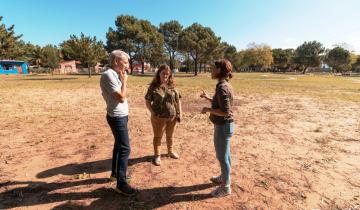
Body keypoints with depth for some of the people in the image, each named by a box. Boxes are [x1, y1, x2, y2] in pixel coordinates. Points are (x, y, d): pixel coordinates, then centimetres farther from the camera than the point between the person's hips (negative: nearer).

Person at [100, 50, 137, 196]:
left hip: (121, 116, 10)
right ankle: (121, 184, 5)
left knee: (118, 145, 20)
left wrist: (122, 80, 7)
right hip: (117, 117, -10)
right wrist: (124, 81, -13)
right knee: (125, 148, -6)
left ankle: (115, 173, 37)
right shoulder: (108, 75, -19)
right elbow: (121, 98, -22)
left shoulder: (115, 75, 10)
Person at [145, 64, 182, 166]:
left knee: (170, 136, 21)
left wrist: (179, 113, 2)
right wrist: (152, 113, -15)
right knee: (157, 137, 11)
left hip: (172, 116, 3)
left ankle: (170, 151, 43)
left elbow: (178, 100, 6)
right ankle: (157, 155, 30)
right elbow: (147, 101, -5)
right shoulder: (153, 86, -8)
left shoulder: (172, 86, 2)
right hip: (159, 117, -3)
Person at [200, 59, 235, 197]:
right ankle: (224, 177, 44)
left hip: (223, 127, -10)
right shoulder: (225, 86, 7)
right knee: (225, 154, 23)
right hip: (225, 125, 10)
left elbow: (225, 112, -28)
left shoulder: (222, 88, -24)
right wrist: (208, 98, 15)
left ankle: (225, 187, 26)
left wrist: (208, 110, -16)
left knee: (222, 157, 6)